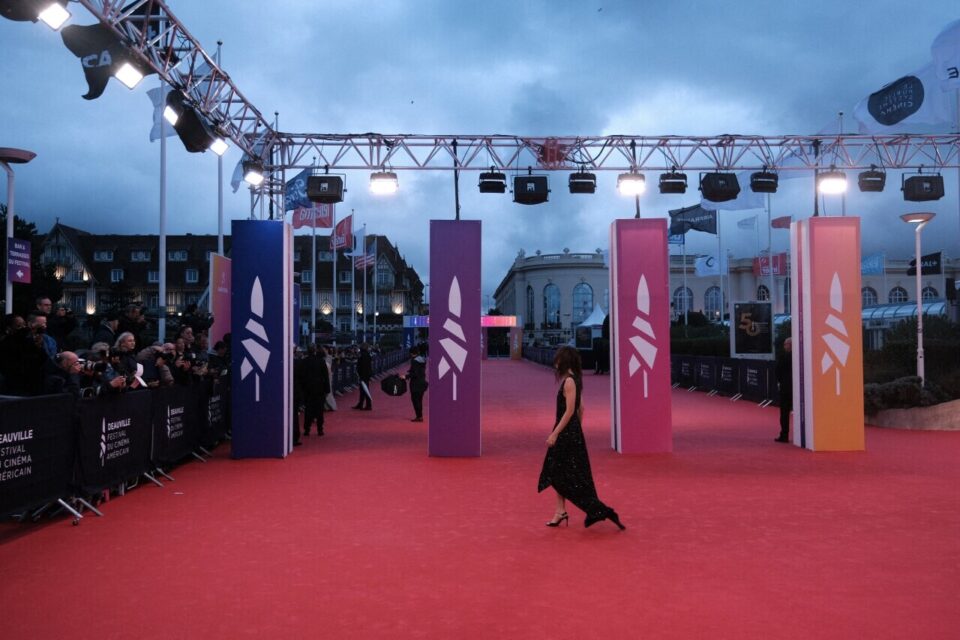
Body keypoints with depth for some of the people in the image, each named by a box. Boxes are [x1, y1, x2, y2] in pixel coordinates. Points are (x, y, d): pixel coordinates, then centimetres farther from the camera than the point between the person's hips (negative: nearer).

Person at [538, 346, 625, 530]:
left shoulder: (569, 381, -18)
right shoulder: (575, 380, 10)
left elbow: (569, 411, -22)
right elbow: (580, 409, 14)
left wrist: (554, 433, -21)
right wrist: (577, 430, 21)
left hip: (567, 433, -10)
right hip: (572, 432, 10)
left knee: (574, 477, -3)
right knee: (557, 473, 14)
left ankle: (599, 510, 0)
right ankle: (561, 512, 18)